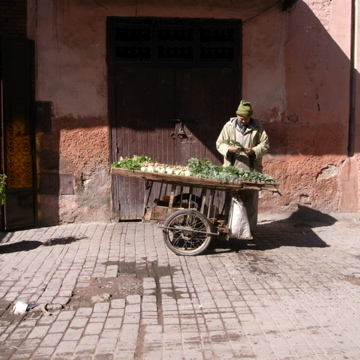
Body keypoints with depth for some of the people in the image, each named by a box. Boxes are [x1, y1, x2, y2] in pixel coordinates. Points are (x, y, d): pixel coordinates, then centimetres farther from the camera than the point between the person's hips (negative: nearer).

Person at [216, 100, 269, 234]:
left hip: (251, 170, 0)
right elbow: (220, 143, 4)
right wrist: (230, 149, -16)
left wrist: (254, 150, -15)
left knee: (250, 199, 3)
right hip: (232, 169, 0)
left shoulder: (257, 127, 4)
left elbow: (265, 144, 4)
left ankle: (250, 228, 12)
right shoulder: (229, 126, 4)